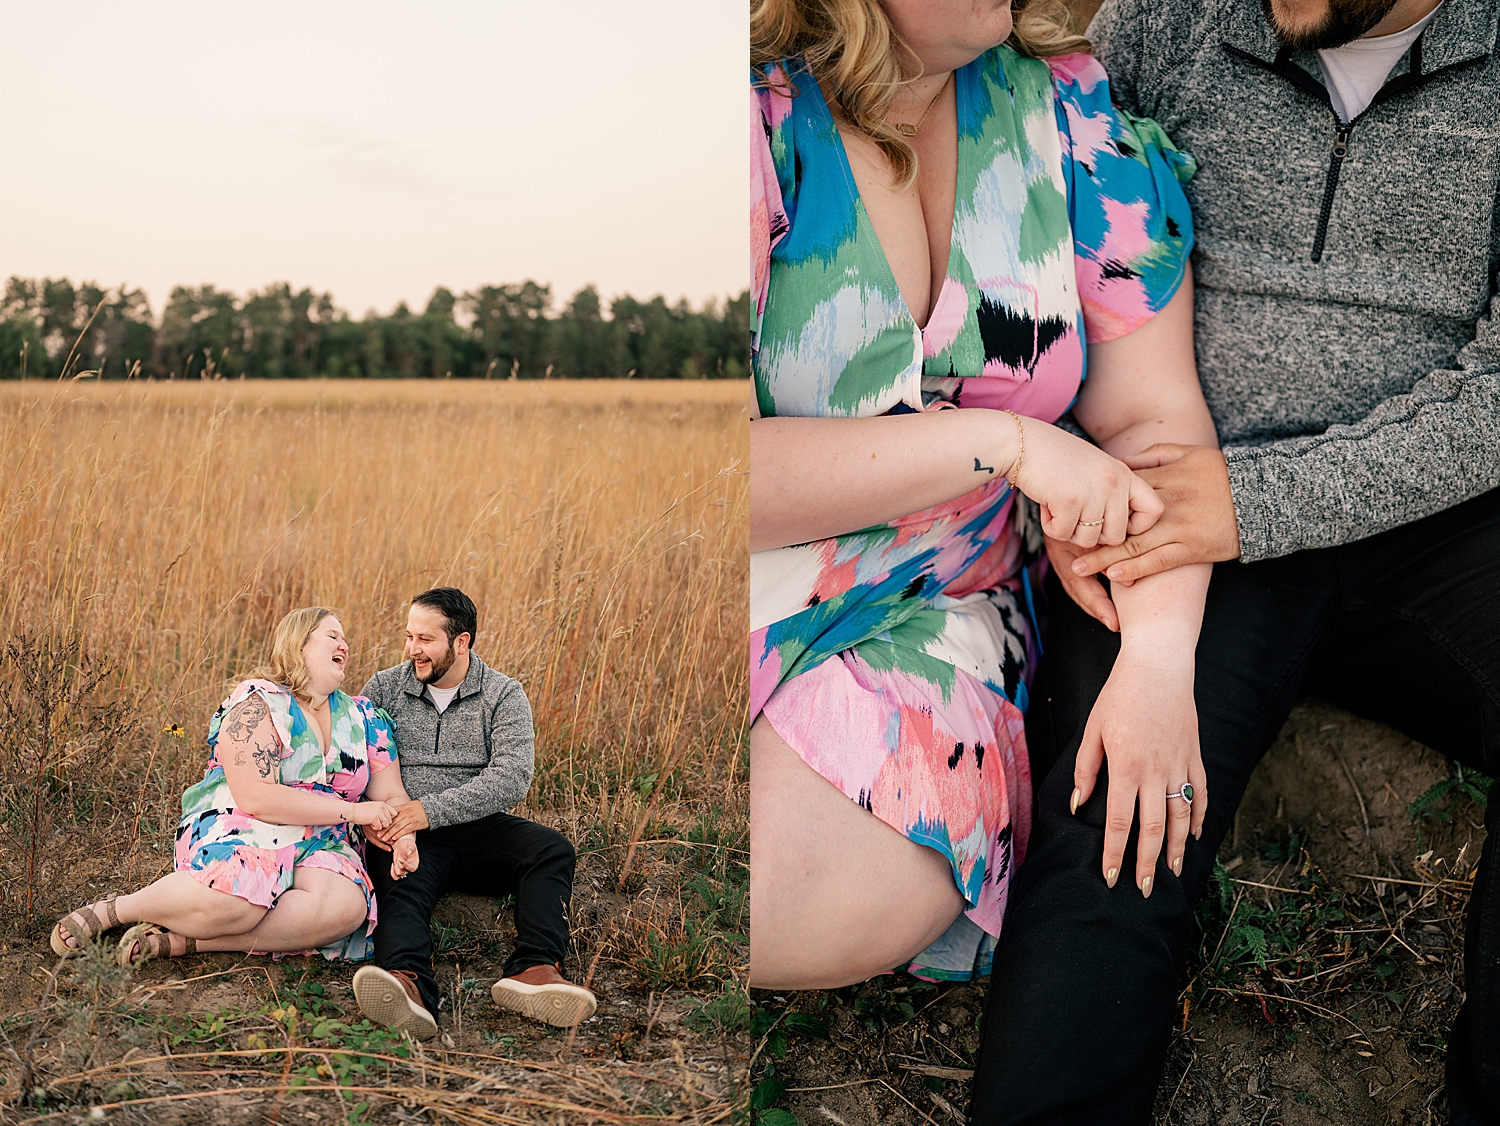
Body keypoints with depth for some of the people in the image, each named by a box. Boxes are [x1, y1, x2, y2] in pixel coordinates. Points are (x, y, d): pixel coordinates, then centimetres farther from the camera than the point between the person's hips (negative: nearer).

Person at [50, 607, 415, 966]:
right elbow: (254, 797, -16)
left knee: (348, 906, -32)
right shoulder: (257, 701, -4)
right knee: (234, 897, -41)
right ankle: (113, 910, -11)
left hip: (318, 846, 5)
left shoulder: (362, 717, 15)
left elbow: (392, 795, 16)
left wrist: (403, 838, -9)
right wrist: (351, 810, -15)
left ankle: (181, 941, -25)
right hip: (240, 829, -5)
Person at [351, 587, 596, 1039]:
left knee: (551, 848, -26)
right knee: (401, 881, -34)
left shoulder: (504, 696, 4)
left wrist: (431, 810, -20)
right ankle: (407, 984, -62)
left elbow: (512, 777, -10)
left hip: (477, 830, 1)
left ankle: (534, 971, -45)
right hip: (406, 836, -1)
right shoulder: (383, 689, 11)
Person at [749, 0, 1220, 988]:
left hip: (928, 613, 2)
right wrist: (1004, 440, -21)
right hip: (770, 590, -1)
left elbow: (1153, 417, 2)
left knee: (859, 897, -28)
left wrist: (1159, 661, -15)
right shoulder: (759, 119, -12)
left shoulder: (1066, 107, 0)